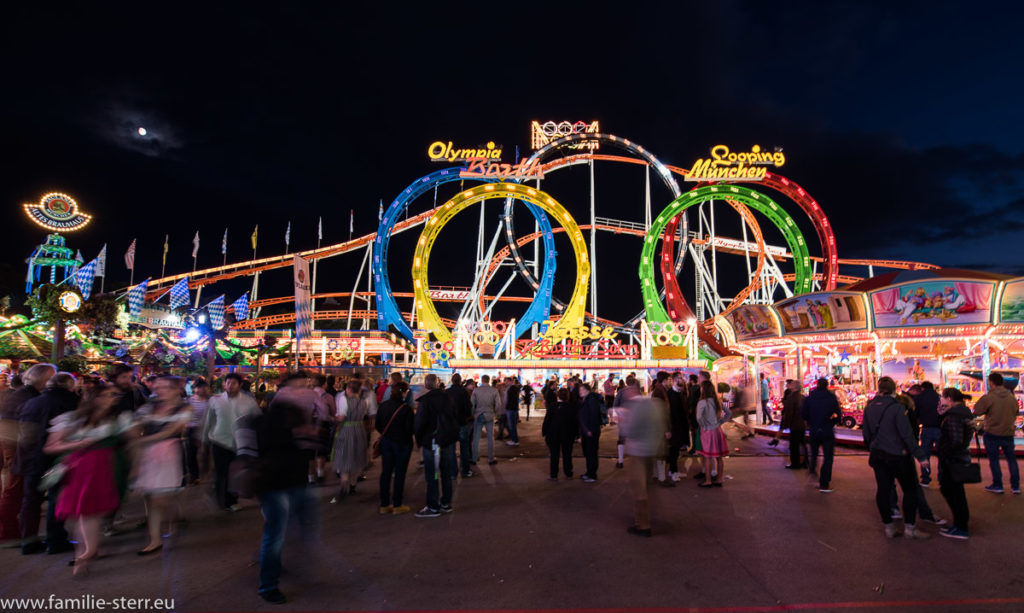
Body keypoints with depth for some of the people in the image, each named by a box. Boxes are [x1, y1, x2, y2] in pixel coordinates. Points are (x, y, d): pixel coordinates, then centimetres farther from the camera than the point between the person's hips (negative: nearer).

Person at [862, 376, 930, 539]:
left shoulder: (869, 407, 3)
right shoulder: (897, 407, -15)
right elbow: (907, 434, -17)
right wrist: (921, 455, -12)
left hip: (877, 455, 5)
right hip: (897, 455, -5)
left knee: (883, 490, 9)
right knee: (910, 490, 8)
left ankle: (889, 527, 17)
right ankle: (909, 528, 11)